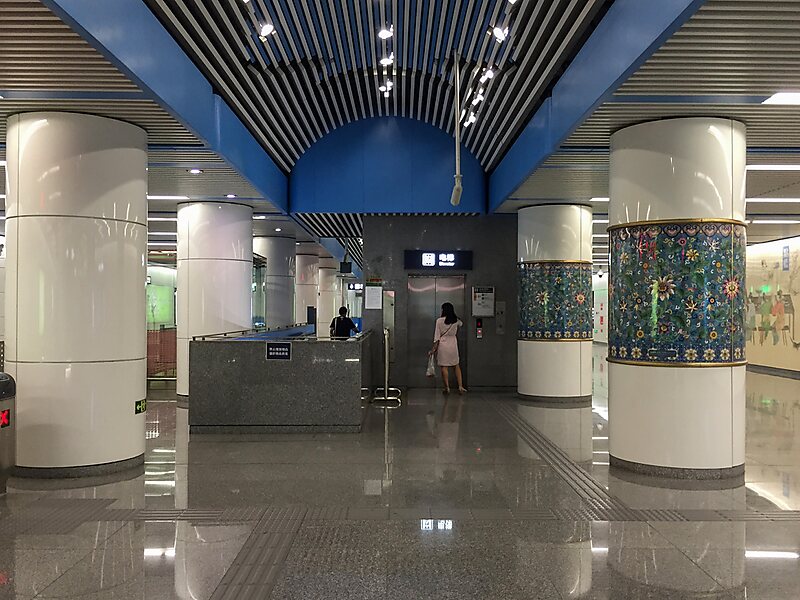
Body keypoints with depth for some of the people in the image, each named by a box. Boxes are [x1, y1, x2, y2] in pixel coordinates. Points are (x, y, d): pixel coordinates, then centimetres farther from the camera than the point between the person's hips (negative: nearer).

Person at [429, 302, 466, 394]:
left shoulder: (439, 321, -9)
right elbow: (460, 324, 26)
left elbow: (437, 336, -8)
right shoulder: (456, 321, 1)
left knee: (444, 366, 4)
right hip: (453, 344, 3)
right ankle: (460, 386, 7)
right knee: (456, 366, 12)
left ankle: (447, 387, 6)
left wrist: (434, 348, -3)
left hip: (443, 345, -3)